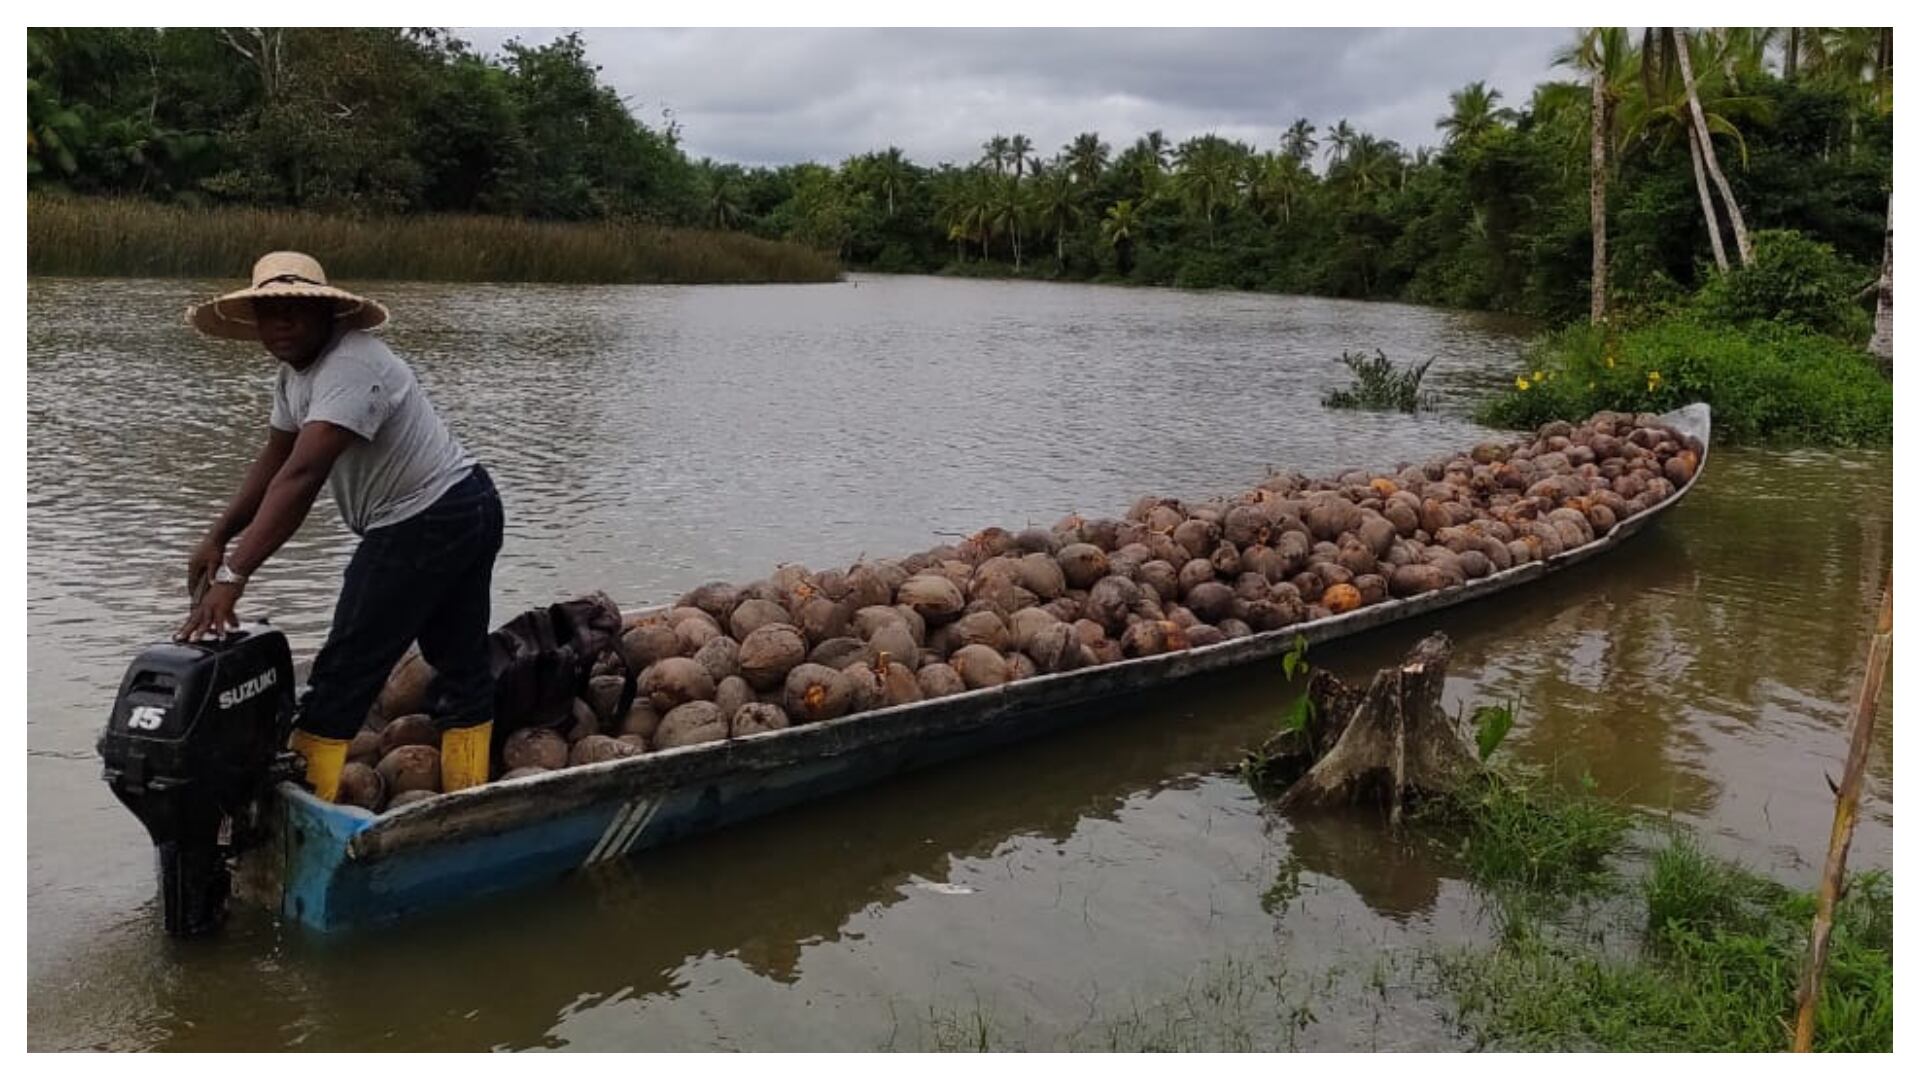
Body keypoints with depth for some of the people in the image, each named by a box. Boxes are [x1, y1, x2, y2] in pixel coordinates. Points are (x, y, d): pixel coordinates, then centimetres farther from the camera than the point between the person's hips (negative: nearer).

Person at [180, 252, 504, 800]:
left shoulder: (351, 365, -24)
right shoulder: (295, 373, 8)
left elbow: (302, 475, -33)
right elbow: (275, 459, 13)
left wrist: (234, 575, -37)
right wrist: (218, 537, 2)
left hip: (429, 523, -10)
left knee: (345, 671, -5)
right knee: (462, 664, 15)